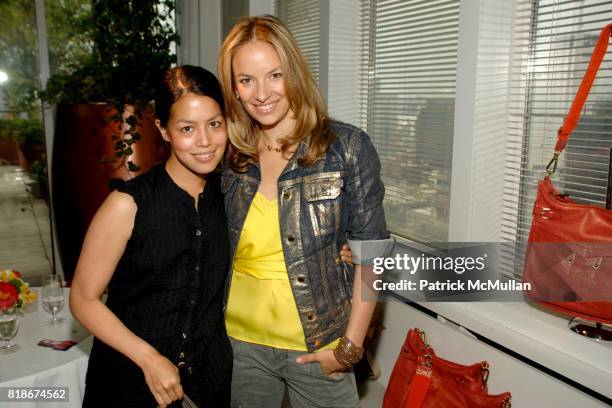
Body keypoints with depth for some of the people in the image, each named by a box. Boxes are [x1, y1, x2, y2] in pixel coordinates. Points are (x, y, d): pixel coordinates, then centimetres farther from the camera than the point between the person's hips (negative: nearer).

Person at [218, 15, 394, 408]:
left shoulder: (347, 147, -12)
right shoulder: (228, 158, -2)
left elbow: (370, 252, -10)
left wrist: (350, 347, -11)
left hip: (319, 346, -3)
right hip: (240, 344, 3)